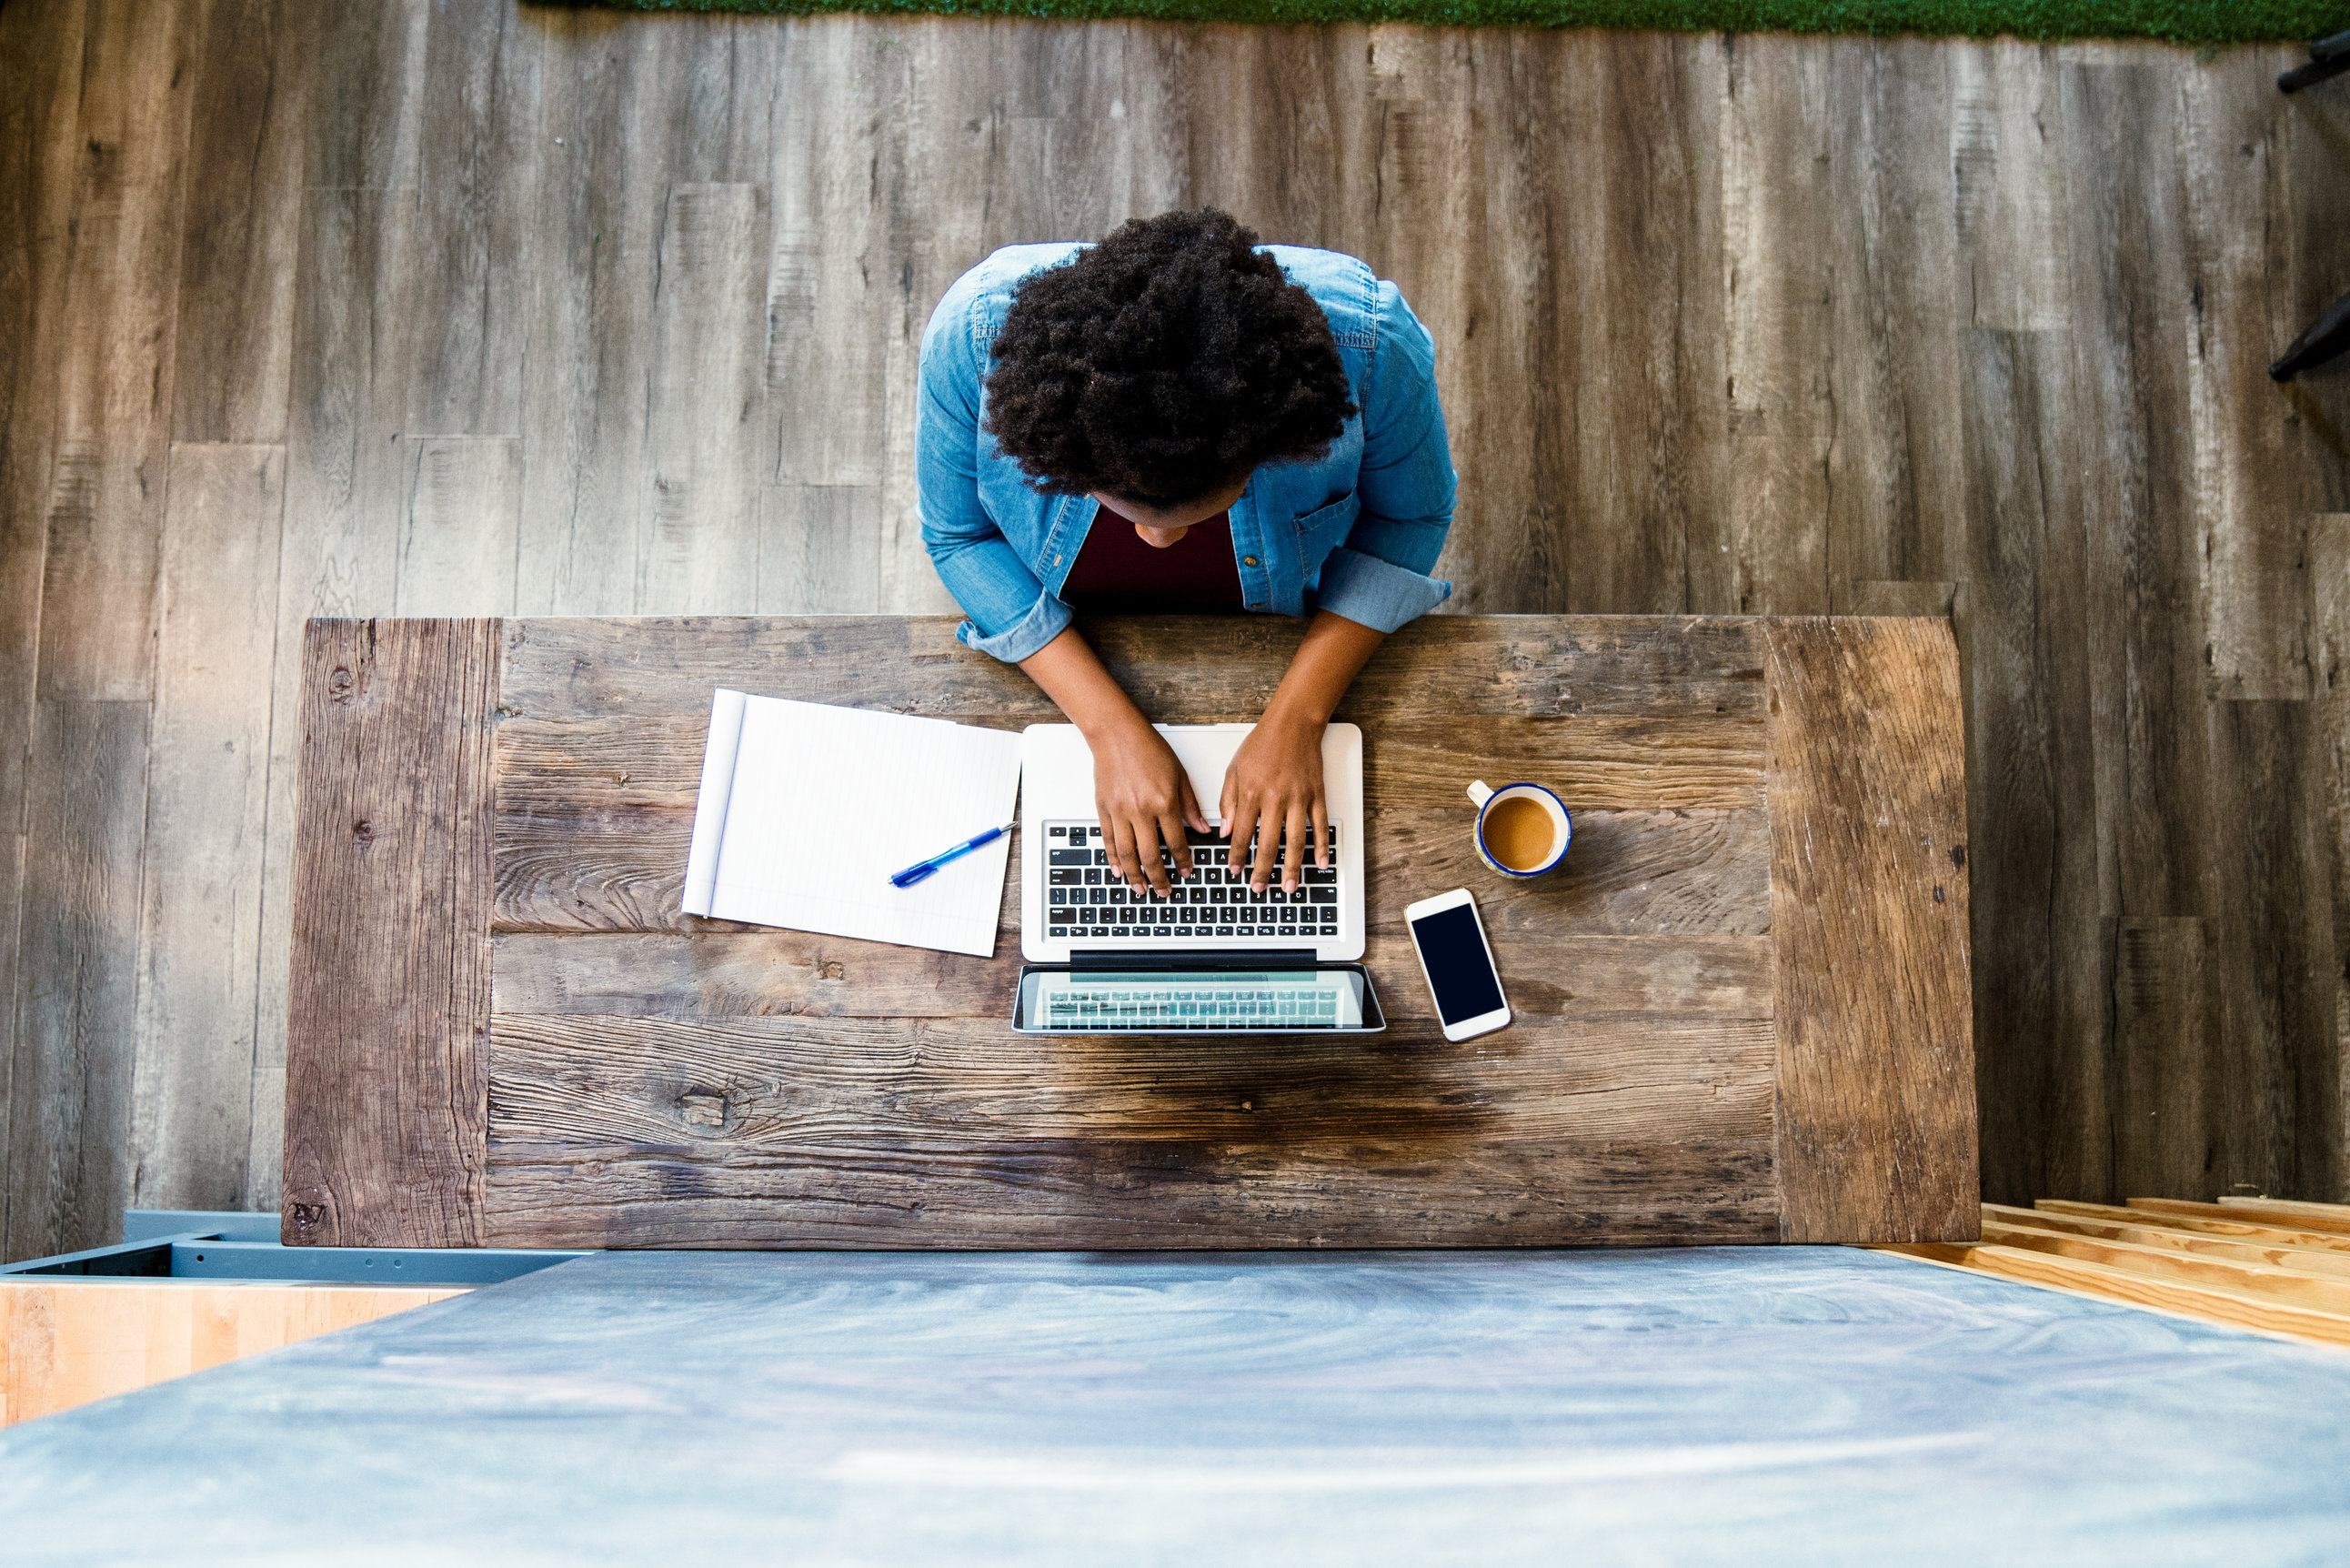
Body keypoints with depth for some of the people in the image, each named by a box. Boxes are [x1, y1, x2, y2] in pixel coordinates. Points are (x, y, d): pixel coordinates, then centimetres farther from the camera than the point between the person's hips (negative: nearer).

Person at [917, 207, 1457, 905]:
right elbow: (959, 536, -21)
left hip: (1285, 641, 0)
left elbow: (1409, 515, -19)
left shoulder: (1370, 343, -40)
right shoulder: (975, 333, -39)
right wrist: (1111, 727, -28)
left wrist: (1295, 715, -26)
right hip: (1068, 640, 1)